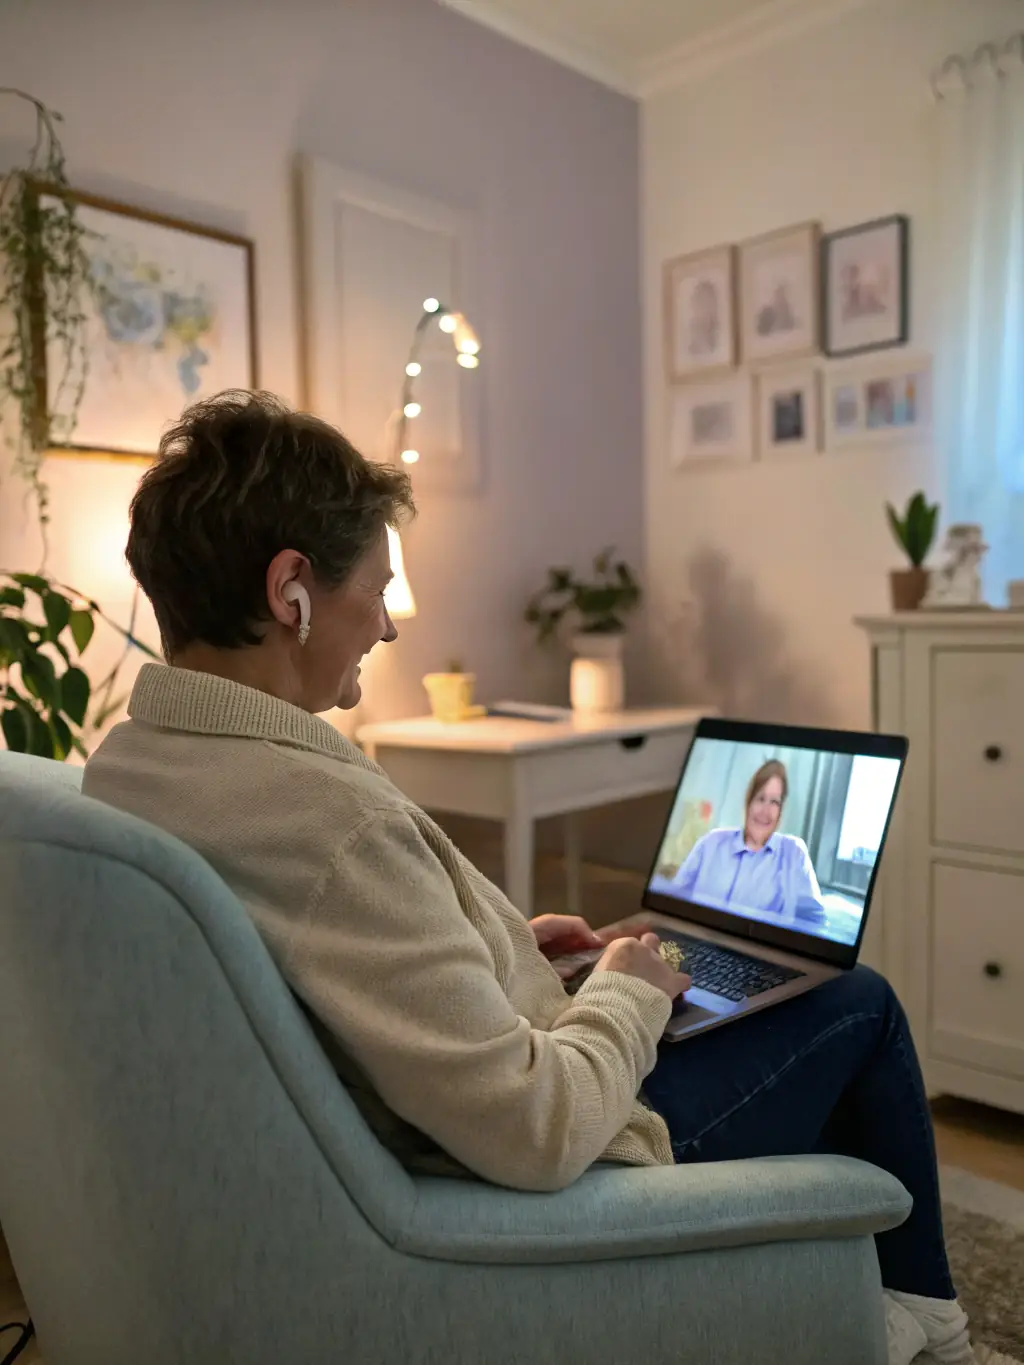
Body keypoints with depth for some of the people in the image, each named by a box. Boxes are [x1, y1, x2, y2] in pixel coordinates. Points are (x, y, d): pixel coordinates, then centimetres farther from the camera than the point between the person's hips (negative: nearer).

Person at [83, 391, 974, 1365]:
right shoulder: (329, 817, -36)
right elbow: (539, 1133, -32)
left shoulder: (117, 767, -6)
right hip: (551, 1165, -8)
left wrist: (500, 946, 5)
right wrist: (626, 994, -13)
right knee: (862, 1004, 9)